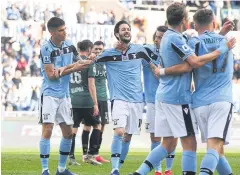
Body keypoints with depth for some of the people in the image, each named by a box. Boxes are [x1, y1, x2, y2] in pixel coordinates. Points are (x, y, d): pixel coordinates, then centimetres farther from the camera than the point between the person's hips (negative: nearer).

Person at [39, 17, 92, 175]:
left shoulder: (69, 45, 6)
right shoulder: (46, 48, -13)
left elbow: (78, 65, 9)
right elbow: (51, 75, -16)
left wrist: (62, 69, -11)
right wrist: (73, 68, -17)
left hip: (64, 94, 7)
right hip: (50, 94, -7)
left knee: (68, 132, 9)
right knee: (47, 130, -14)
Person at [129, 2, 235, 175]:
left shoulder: (168, 36, 15)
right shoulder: (175, 38, -15)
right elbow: (196, 62, -24)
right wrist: (222, 49, -17)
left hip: (164, 95, 9)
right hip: (178, 97, -9)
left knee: (169, 144, 12)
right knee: (189, 143, -6)